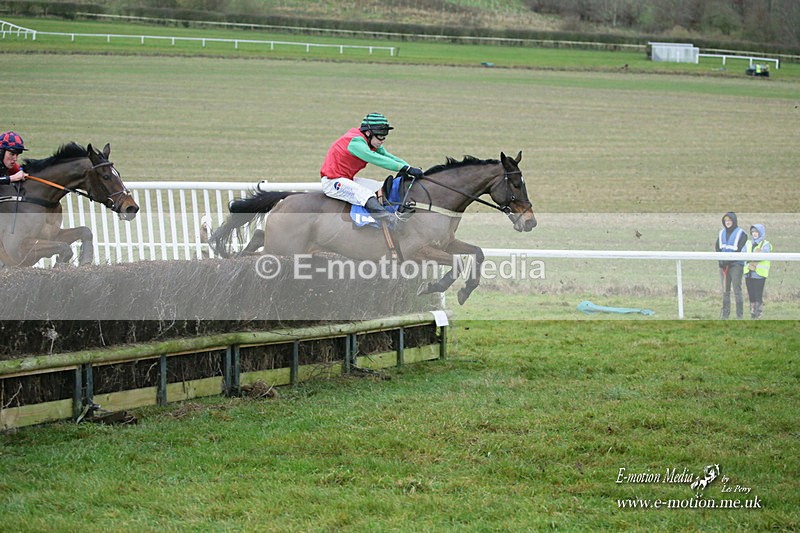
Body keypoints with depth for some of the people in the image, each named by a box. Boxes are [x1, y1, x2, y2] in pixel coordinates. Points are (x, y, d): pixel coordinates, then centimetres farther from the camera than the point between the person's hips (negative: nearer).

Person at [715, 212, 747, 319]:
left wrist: (728, 260, -16)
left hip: (736, 264, -5)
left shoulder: (740, 233, -3)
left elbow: (740, 250, -10)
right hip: (724, 265, 5)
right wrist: (721, 260, -5)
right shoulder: (722, 233, 13)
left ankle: (740, 314, -6)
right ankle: (725, 312, 11)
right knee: (725, 290, 7)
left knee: (737, 290, -8)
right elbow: (717, 247, 11)